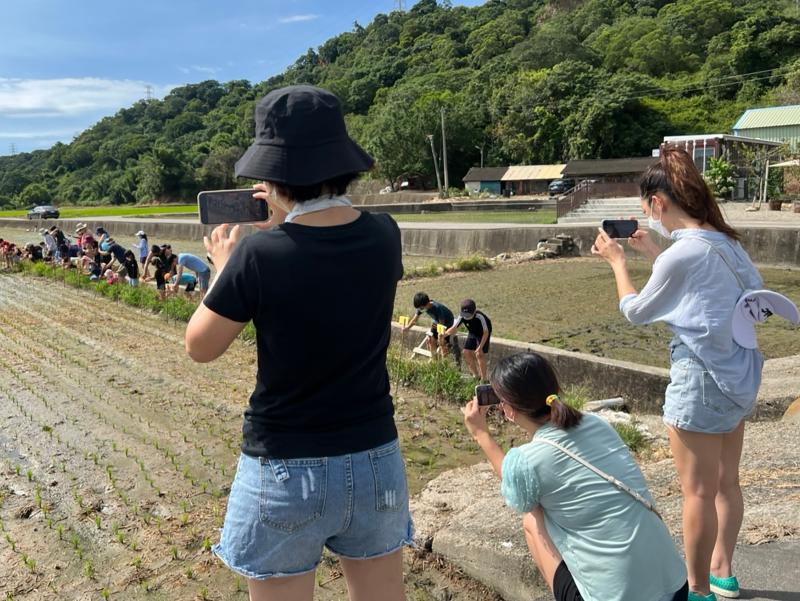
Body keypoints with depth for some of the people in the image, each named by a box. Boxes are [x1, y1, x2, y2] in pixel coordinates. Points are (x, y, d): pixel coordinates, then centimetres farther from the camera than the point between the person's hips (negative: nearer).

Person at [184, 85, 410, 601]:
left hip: (286, 470, -3)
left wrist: (224, 266, 7)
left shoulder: (258, 255, -20)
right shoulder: (384, 236, -8)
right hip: (376, 460, 4)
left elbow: (200, 348, -5)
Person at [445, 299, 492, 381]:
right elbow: (454, 328, -23)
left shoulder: (480, 317, -38)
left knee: (479, 354, -15)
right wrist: (444, 334, -44)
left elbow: (486, 332, -29)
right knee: (466, 352, -2)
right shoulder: (462, 316, -26)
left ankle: (484, 378, 2)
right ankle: (476, 375, 17)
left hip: (483, 333, -5)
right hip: (473, 333, 5)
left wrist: (480, 347, -29)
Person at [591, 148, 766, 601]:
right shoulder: (725, 242, 5)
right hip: (738, 374, 9)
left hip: (703, 378, -9)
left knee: (698, 491, 5)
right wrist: (654, 254, 18)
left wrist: (617, 260, 5)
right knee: (726, 482, 20)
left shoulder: (684, 252, -20)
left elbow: (637, 311, -7)